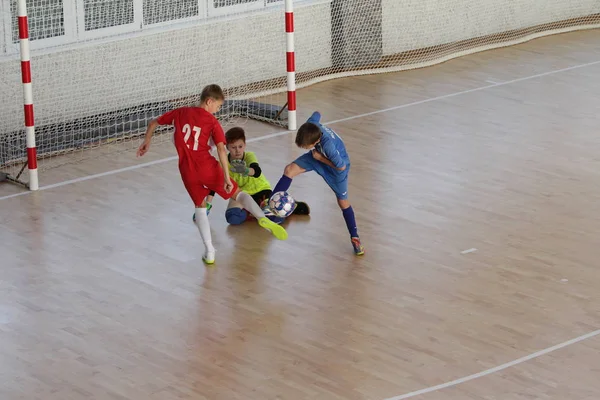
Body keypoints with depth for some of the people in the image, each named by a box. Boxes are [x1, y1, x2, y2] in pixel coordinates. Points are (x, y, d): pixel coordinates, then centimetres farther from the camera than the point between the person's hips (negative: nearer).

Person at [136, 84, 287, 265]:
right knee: (237, 193, 9)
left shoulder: (180, 113, 10)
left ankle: (209, 251, 11)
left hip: (187, 171, 3)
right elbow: (221, 149, -11)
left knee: (200, 206, 21)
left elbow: (153, 123, 18)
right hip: (208, 167, -3)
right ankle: (262, 218, -19)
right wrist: (226, 177, -13)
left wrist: (147, 142, 34)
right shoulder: (212, 122, 0)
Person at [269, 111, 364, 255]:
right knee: (290, 169, -14)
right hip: (319, 154, 6)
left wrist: (321, 158, -25)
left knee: (343, 202, 3)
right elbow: (316, 114, -4)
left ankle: (355, 238, 18)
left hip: (336, 164, -6)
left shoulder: (328, 145, -45)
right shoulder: (310, 124, -30)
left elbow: (341, 166, -31)